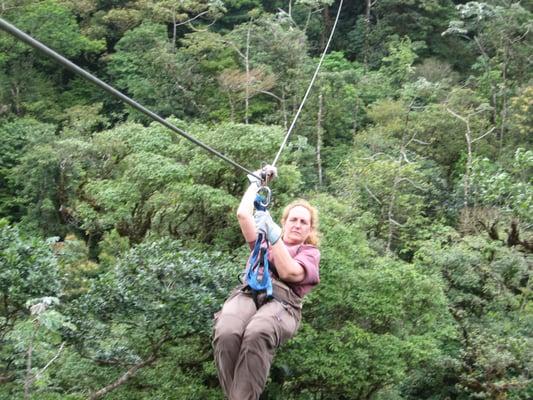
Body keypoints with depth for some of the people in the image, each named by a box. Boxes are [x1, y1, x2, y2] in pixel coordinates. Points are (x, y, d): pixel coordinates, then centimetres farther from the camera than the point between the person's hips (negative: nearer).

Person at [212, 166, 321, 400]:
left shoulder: (310, 251, 25)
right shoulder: (264, 241, 35)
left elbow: (288, 272, 3)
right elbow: (243, 214, 22)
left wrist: (274, 234, -2)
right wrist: (256, 181, 33)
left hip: (282, 301, -2)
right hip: (247, 292, 3)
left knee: (257, 334, -42)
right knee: (225, 333, -37)